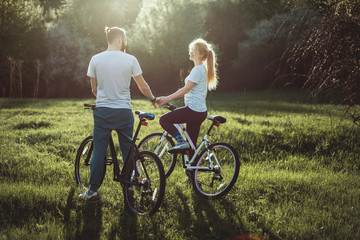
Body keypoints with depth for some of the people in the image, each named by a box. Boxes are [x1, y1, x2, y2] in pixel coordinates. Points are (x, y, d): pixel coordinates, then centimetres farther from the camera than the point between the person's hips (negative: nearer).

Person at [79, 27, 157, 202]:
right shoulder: (130, 60, -5)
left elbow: (94, 88, 9)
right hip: (124, 112, 0)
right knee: (127, 151, 12)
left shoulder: (96, 59, -1)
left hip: (102, 111, 1)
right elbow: (143, 87, 4)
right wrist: (153, 99, 23)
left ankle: (93, 191, 9)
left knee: (99, 151, 6)